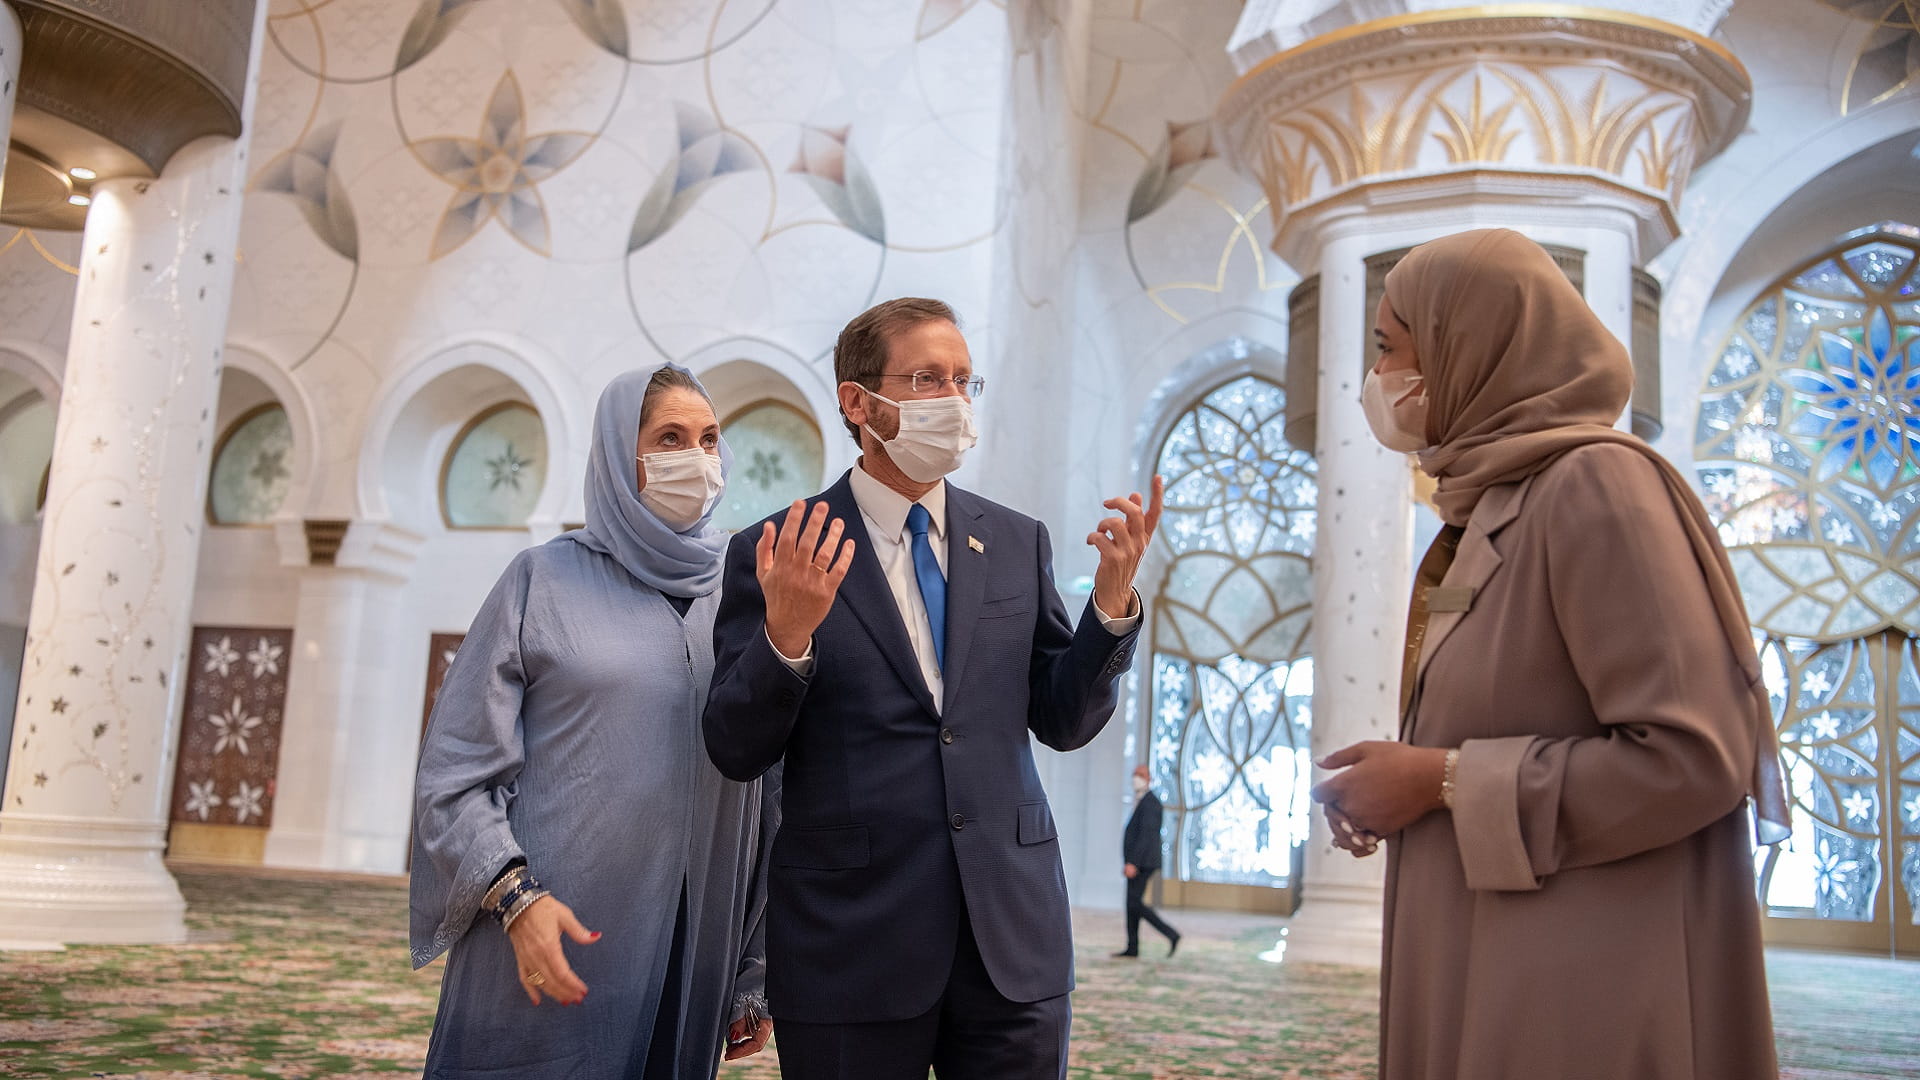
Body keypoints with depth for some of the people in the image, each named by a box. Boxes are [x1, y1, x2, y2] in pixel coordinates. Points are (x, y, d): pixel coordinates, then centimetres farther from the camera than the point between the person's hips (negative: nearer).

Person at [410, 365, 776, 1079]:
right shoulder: (546, 579, 1)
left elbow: (767, 796, 10)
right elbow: (457, 764, -2)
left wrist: (756, 972, 9)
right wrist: (515, 895, -16)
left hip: (694, 958, 3)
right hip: (553, 940, -3)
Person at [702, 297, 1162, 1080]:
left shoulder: (1017, 544, 7)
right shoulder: (774, 554, -4)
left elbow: (1065, 722, 8)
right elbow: (736, 752, -5)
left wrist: (1113, 597, -7)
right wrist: (786, 634, -22)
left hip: (1013, 931, 3)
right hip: (851, 942, -3)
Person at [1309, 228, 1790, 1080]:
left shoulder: (1594, 482, -14)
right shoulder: (1496, 504, 12)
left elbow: (1689, 755, -21)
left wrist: (1440, 778, -16)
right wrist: (1398, 788, 1)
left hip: (1584, 992, -8)